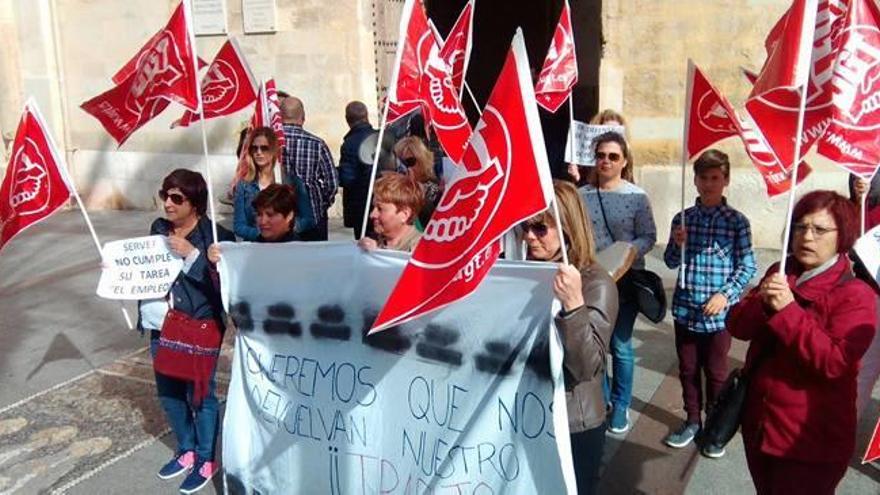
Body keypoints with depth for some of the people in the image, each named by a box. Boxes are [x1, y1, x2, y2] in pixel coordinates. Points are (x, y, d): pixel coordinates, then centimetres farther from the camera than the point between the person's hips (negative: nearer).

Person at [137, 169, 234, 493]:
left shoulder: (215, 236, -15)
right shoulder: (158, 228, 6)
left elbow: (223, 285, -23)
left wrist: (192, 254, -28)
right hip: (161, 328, 7)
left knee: (199, 395, 6)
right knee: (168, 393, 19)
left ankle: (206, 460, 26)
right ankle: (186, 450, 40)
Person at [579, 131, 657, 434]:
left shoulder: (637, 197, -5)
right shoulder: (582, 195, 0)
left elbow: (649, 236, -4)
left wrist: (632, 250, -22)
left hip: (625, 281, -2)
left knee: (620, 345, 7)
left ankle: (621, 406, 25)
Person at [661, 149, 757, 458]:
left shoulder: (737, 221, -6)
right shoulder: (682, 218, 2)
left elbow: (747, 267, -5)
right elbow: (671, 263, 7)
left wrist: (726, 295, -18)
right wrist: (677, 245, -13)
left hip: (718, 313, -3)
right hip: (685, 310, 3)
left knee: (716, 373, 11)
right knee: (688, 370, 15)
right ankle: (692, 421, 32)